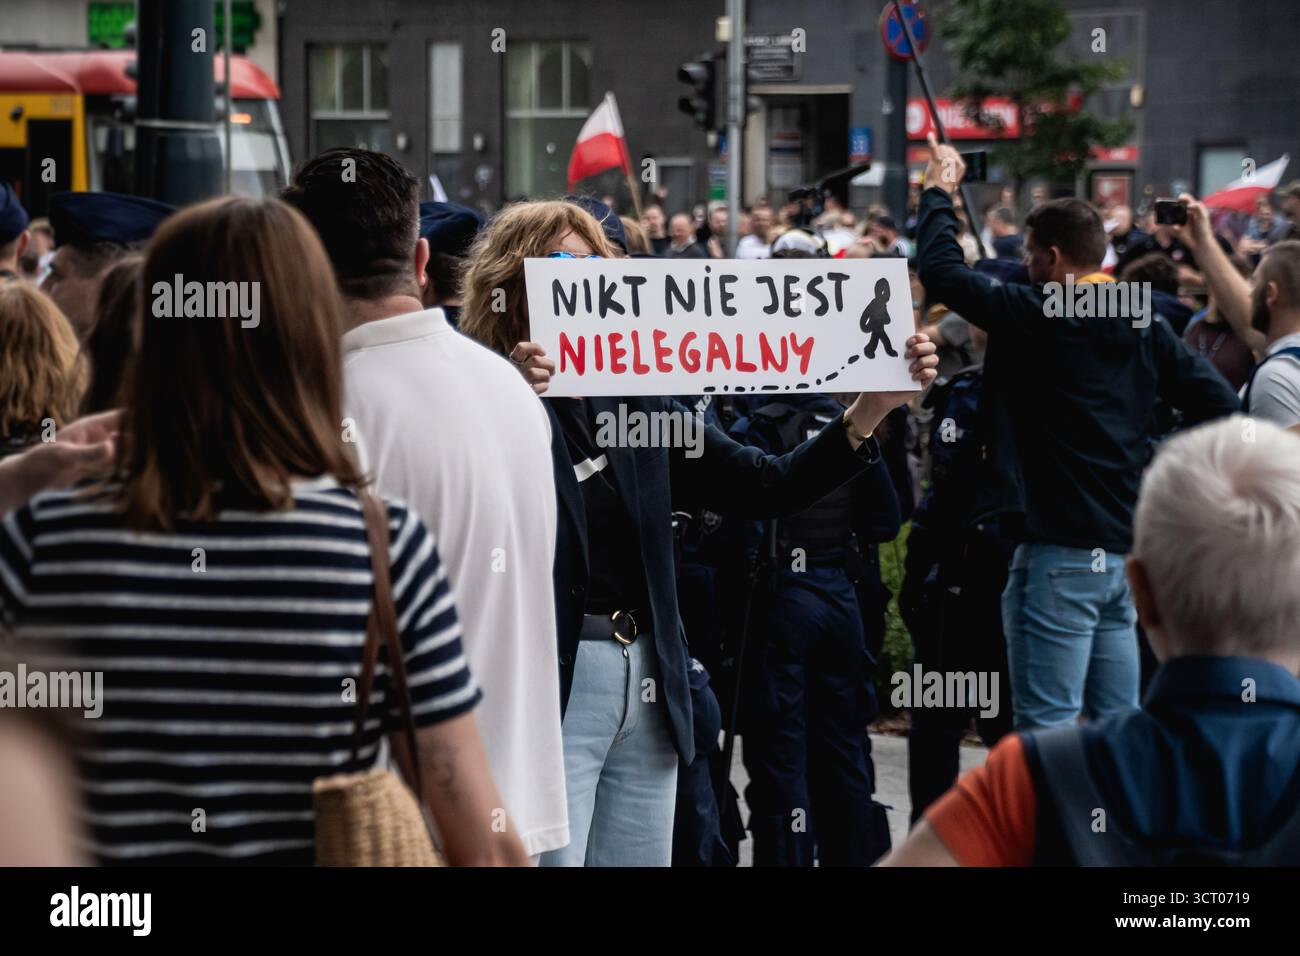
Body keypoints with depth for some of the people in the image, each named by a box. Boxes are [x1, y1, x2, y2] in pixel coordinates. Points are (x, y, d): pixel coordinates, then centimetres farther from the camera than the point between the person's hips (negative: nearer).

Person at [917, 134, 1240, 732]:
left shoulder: (1037, 317, -10)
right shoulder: (1144, 327, 8)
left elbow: (940, 269, -3)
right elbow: (1220, 404, 4)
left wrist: (939, 191, 12)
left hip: (1059, 554, -7)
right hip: (1128, 551, 7)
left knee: (1047, 728, -4)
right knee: (1118, 726, 12)